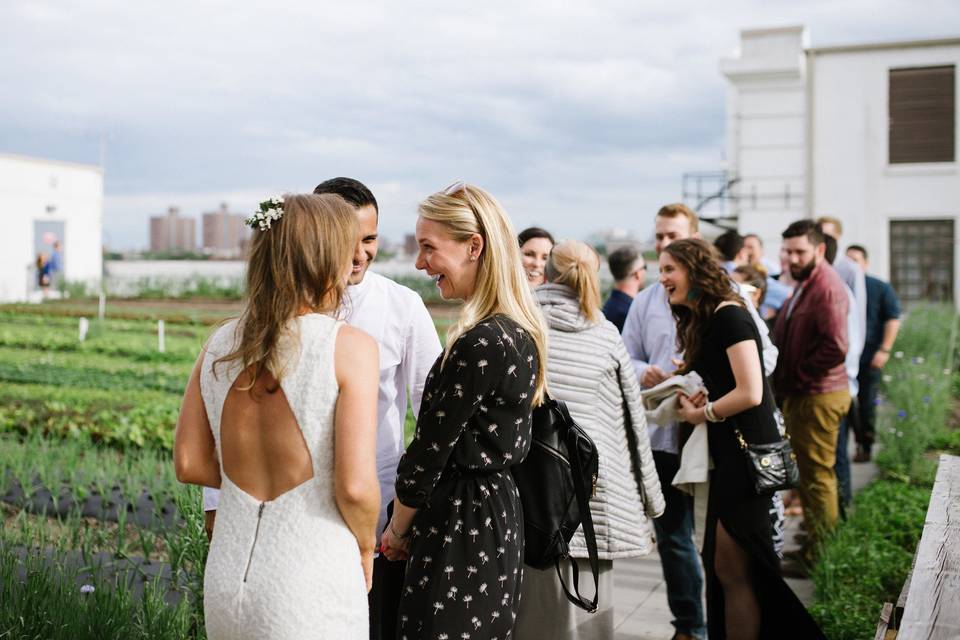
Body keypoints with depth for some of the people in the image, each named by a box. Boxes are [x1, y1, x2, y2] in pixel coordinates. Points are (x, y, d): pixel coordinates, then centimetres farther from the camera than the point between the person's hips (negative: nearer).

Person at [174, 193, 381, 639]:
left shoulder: (220, 345, 1)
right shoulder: (350, 347, -14)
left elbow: (189, 465, 7)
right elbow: (356, 486, -17)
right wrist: (366, 550, 1)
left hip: (226, 580, 5)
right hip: (311, 585, -5)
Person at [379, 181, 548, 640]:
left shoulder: (481, 343, -23)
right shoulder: (519, 331, 6)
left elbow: (429, 452, -17)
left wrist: (397, 531, 0)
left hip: (463, 527, -9)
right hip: (499, 515, 9)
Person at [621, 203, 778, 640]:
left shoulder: (726, 294, -1)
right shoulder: (644, 301, 12)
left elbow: (765, 354, -4)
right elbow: (627, 358, 14)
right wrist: (643, 373, -10)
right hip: (663, 436, 4)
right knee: (672, 538, 12)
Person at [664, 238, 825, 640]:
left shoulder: (729, 315, -14)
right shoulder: (700, 323, 15)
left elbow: (750, 393, -21)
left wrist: (702, 413, -9)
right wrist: (692, 397, 4)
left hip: (747, 451, -10)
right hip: (725, 452, 10)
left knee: (732, 569, -3)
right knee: (721, 565, 14)